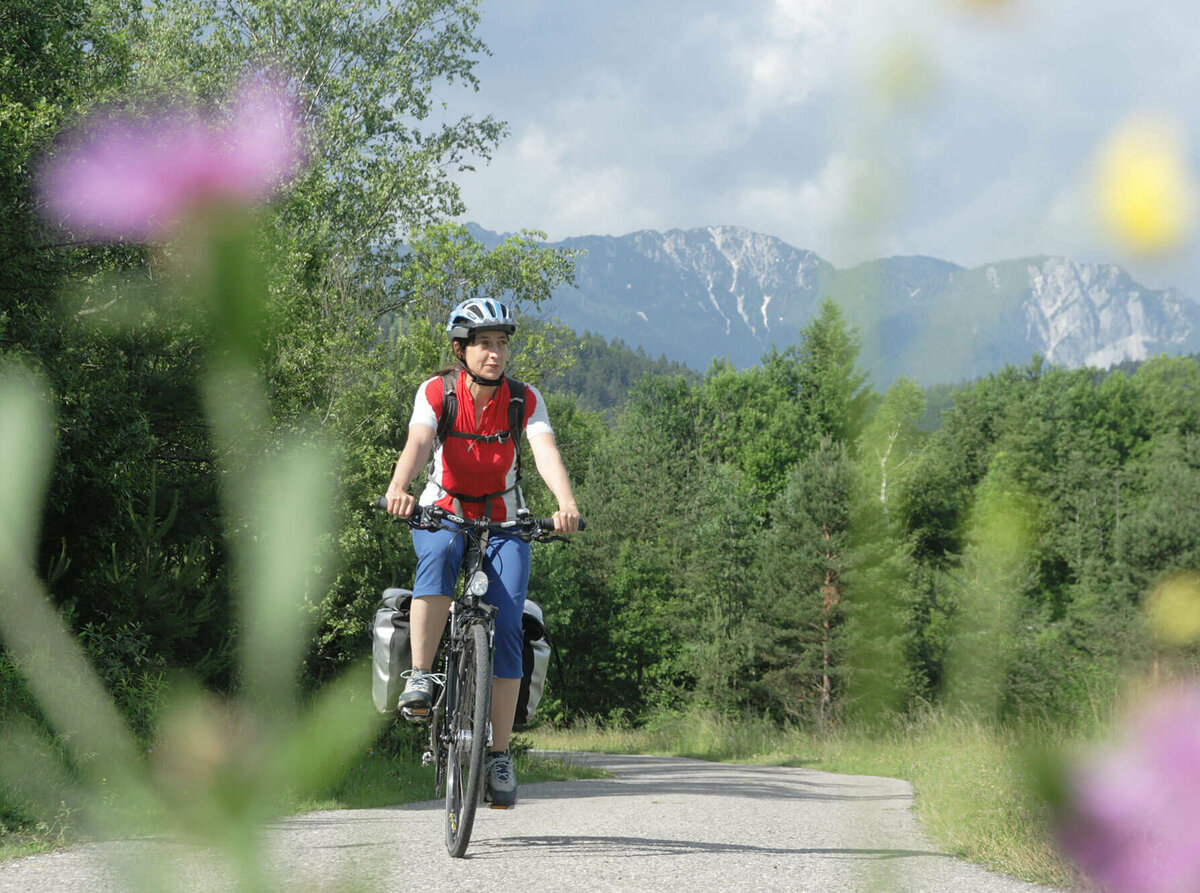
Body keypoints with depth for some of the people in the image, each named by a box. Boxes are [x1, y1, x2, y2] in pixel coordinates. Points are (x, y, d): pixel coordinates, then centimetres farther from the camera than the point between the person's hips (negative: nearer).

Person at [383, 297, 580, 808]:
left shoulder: (525, 401, -9)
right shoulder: (436, 392, -12)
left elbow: (546, 453, -25)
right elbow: (417, 444, -30)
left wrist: (567, 504, -46)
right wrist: (398, 488, -51)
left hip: (503, 525, 1)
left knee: (507, 628, -15)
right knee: (439, 555, -38)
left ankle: (500, 756, -10)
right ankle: (420, 678, -34)